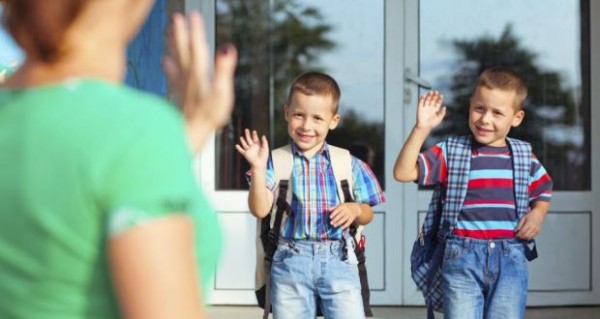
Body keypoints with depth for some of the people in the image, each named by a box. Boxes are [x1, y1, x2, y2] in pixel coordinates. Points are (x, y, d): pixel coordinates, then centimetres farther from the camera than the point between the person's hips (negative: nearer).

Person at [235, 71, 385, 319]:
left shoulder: (348, 165, 6)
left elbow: (367, 215, 13)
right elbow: (260, 210, -9)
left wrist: (355, 209, -10)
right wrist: (258, 168, -19)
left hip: (338, 261, 1)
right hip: (290, 262, 0)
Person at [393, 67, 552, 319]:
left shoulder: (525, 158, 8)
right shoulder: (450, 152, 1)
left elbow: (543, 191, 25)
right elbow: (403, 173, -9)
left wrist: (537, 214, 3)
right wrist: (422, 129, -16)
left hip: (510, 258, 2)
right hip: (462, 258, -1)